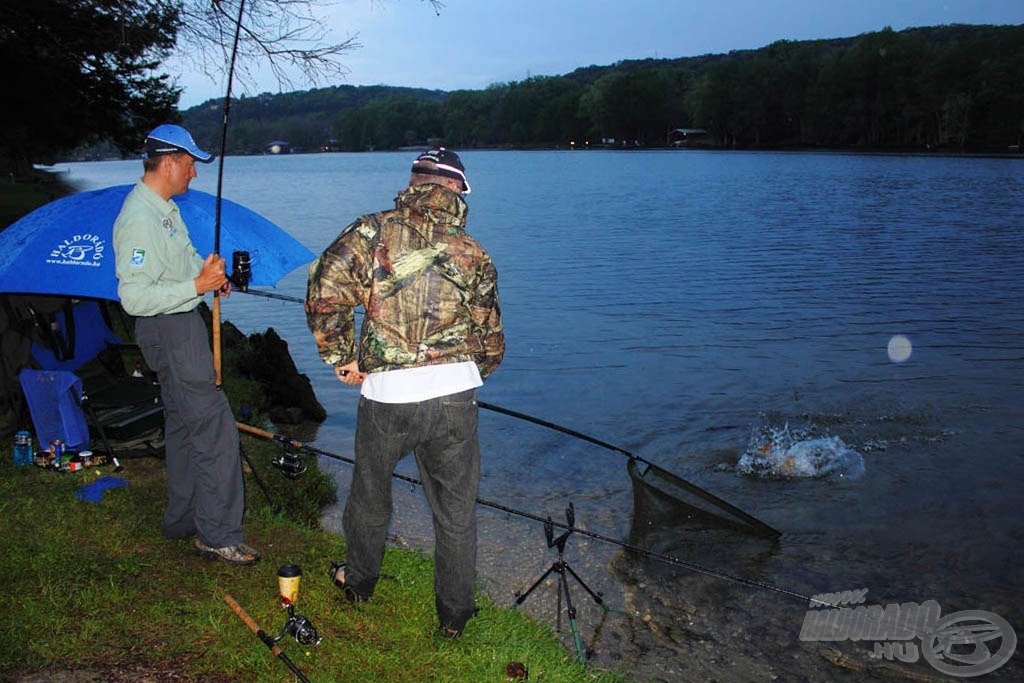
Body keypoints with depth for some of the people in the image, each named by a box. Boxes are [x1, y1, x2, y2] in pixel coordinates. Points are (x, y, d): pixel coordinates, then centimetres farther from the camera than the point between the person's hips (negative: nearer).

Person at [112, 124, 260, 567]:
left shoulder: (164, 206, 11)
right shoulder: (139, 220, -22)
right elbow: (134, 297, -27)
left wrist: (211, 274, 7)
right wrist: (196, 285, -26)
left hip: (184, 326, 11)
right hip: (168, 332, -11)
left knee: (184, 424, 18)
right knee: (215, 428, -9)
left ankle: (182, 519, 32)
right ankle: (216, 535, 1)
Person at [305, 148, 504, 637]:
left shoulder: (375, 231, -1)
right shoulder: (474, 254, 5)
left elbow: (324, 291, -13)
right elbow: (491, 342, 10)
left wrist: (341, 357, -1)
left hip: (386, 395, -1)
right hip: (455, 396, 1)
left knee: (370, 494, 24)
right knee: (456, 510, 16)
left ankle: (360, 580, 46)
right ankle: (454, 614, 29)